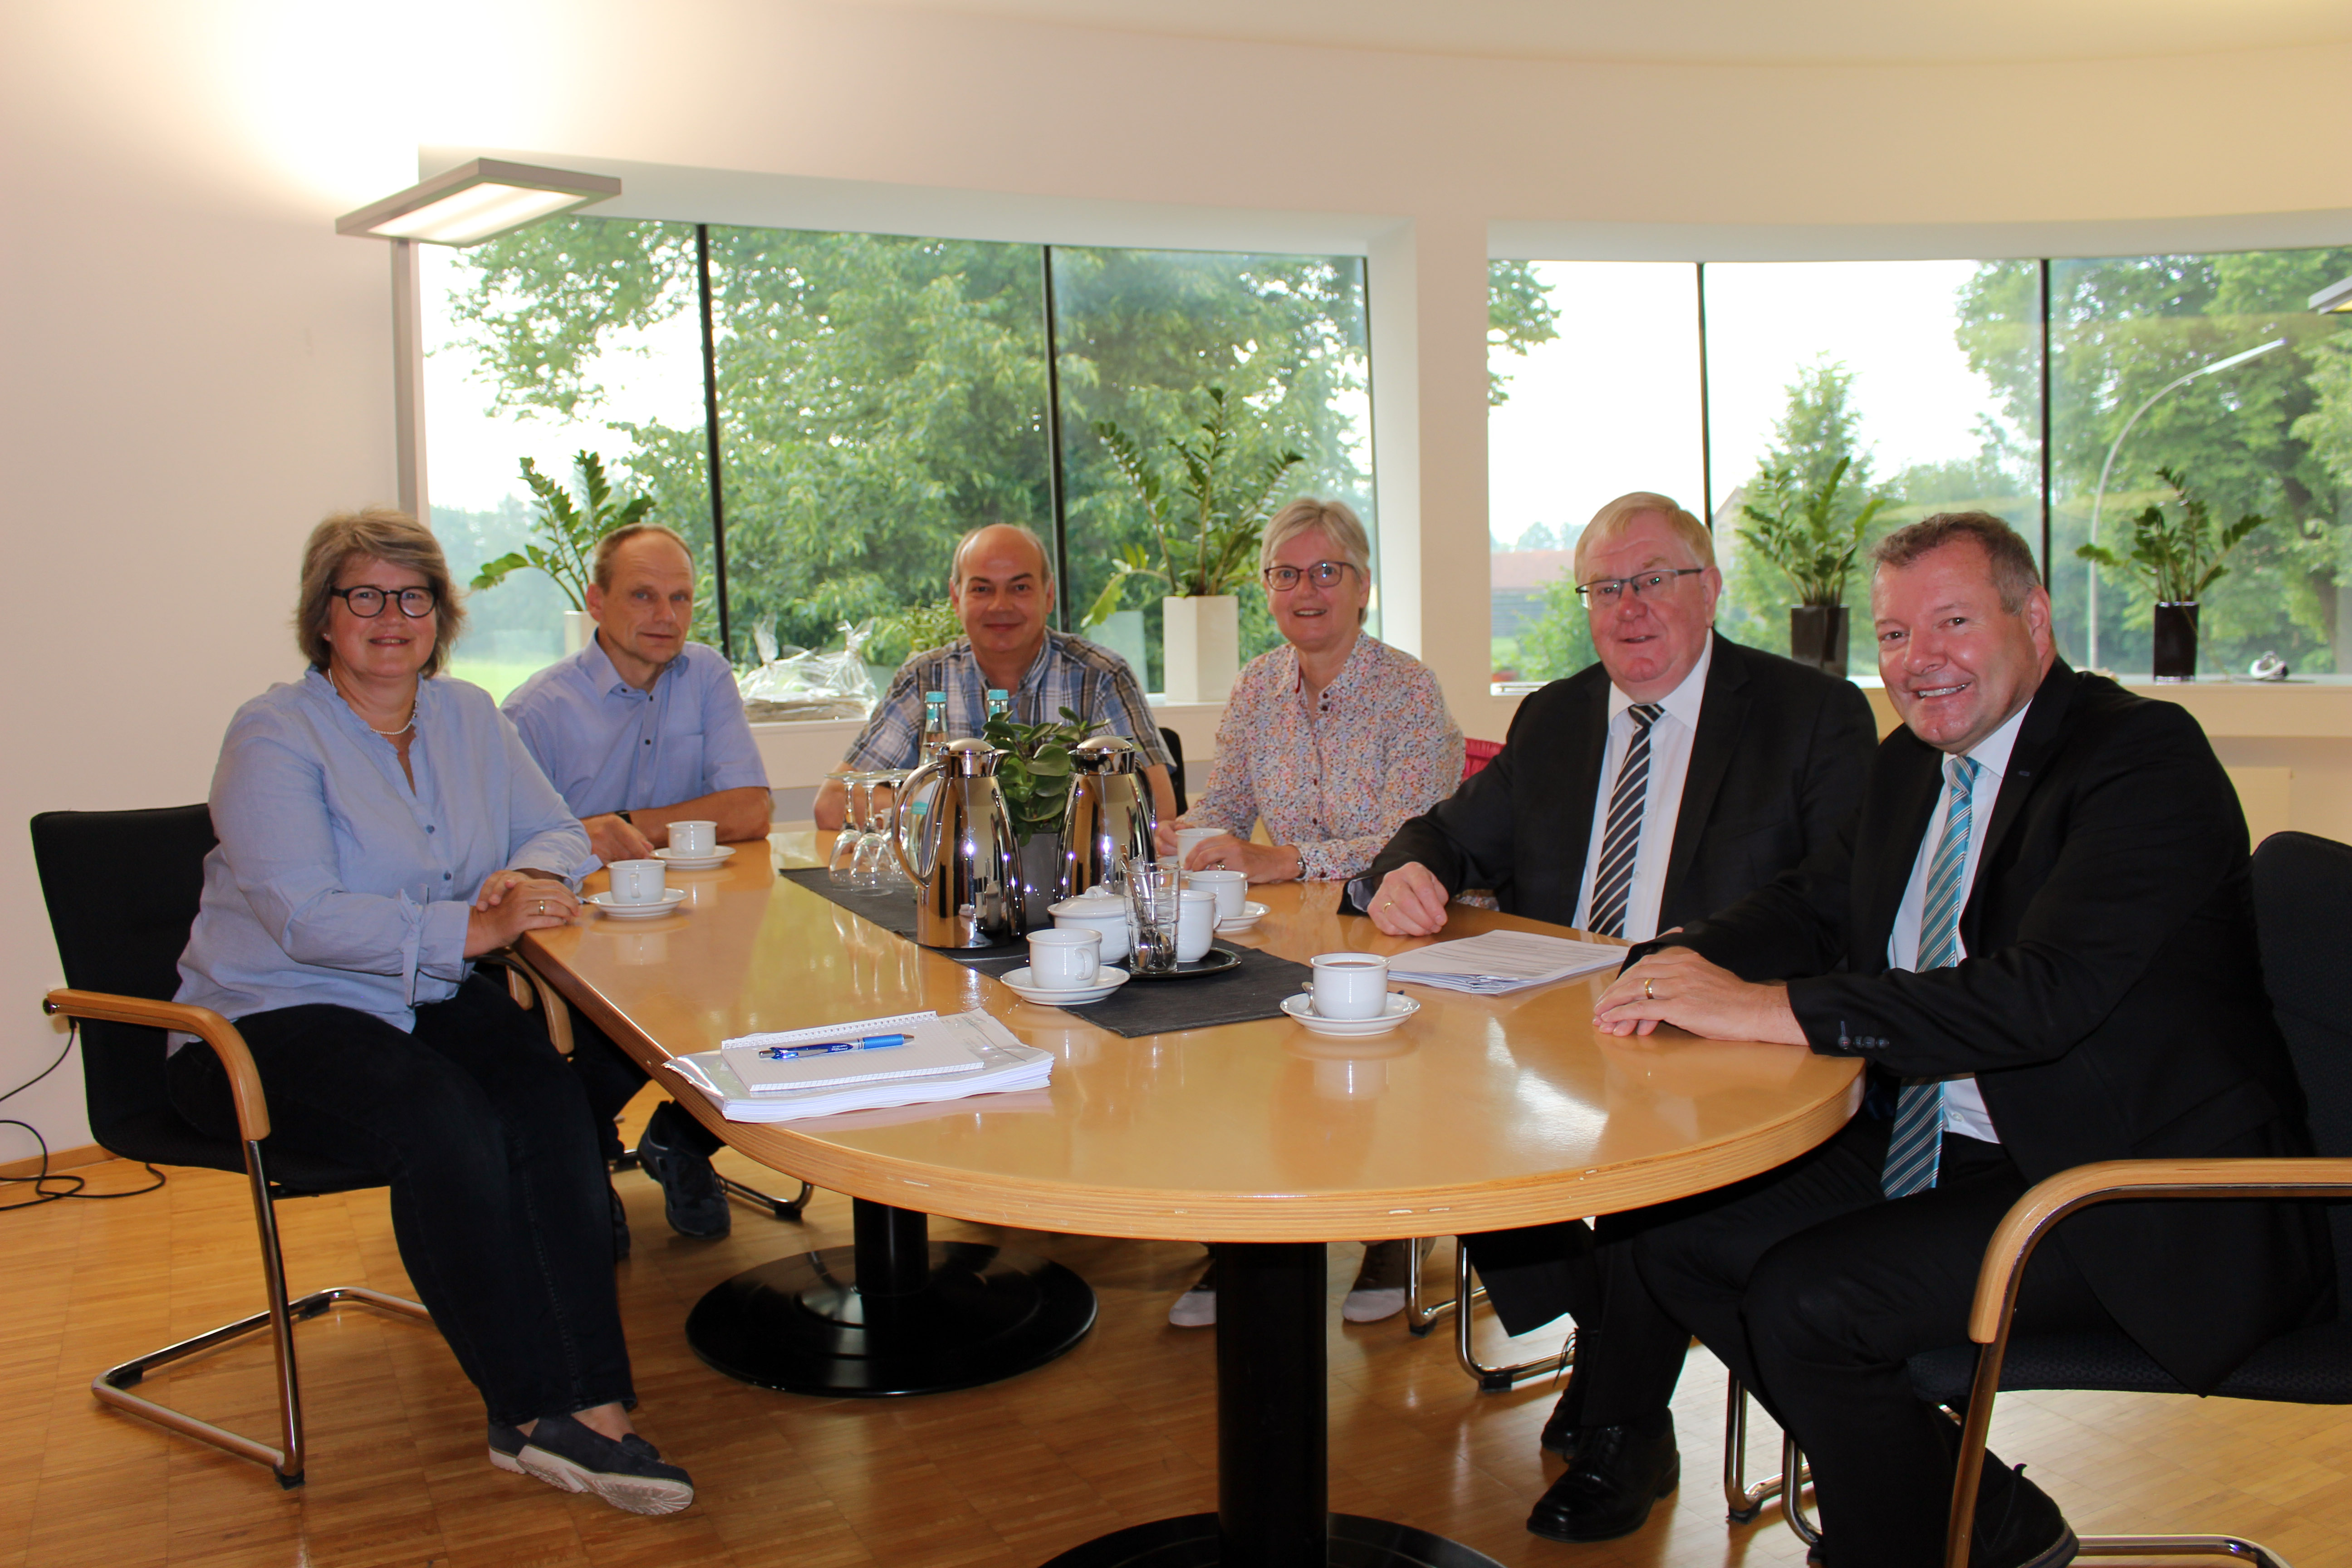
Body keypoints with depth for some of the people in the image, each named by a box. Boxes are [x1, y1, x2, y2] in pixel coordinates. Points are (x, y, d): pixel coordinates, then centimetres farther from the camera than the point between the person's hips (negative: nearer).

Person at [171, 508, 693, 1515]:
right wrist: (474, 928, -25)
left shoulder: (466, 716, 10)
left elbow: (558, 830, 12)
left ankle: (588, 1403, -28)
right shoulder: (276, 735, -9)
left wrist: (533, 876, -12)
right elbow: (305, 919, -20)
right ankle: (532, 1410, -24)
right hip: (270, 1017, -5)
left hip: (427, 999, 5)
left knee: (548, 1097, -26)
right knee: (438, 1115, -33)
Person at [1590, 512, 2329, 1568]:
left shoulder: (2145, 757, -17)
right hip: (1939, 1149, 9)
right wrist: (1688, 962, -9)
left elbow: (2044, 995, -30)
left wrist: (1764, 1007, -31)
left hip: (2130, 1194, -9)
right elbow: (1814, 907, 16)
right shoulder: (1913, 765, 9)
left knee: (1807, 1298, -25)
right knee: (1680, 1241, 1)